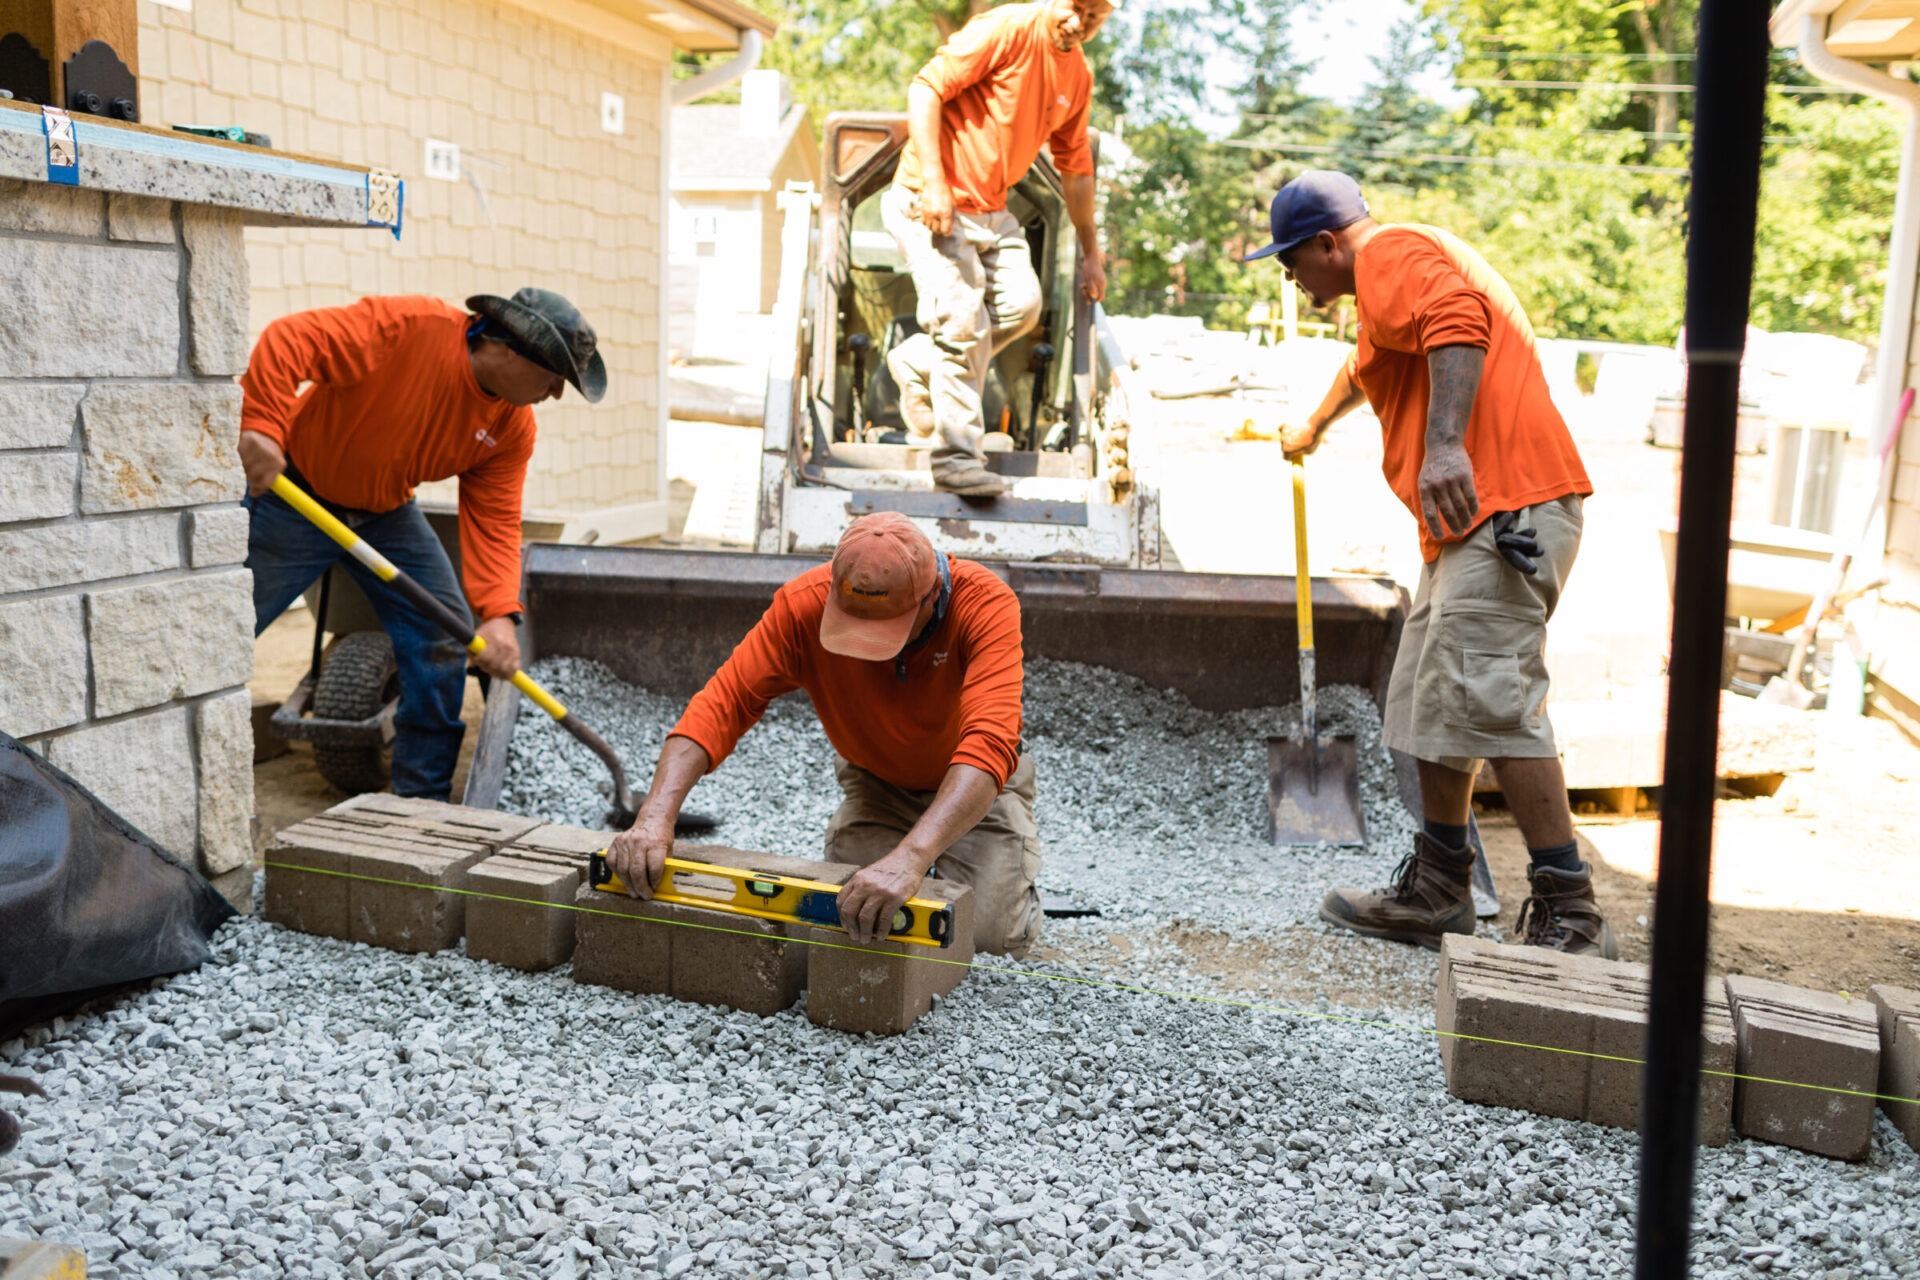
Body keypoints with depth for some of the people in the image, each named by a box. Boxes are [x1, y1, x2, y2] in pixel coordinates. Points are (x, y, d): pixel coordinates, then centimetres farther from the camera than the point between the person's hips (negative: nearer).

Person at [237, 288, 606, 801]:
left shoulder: (513, 427, -9)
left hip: (386, 513, 6)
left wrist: (499, 615, -26)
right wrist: (261, 427, -45)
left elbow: (492, 522, -12)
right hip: (293, 495, -5)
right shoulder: (408, 327, -27)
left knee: (446, 637, 0)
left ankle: (423, 798, 13)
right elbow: (290, 339, -32)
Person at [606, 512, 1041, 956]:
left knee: (995, 932, -20)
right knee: (847, 908, -18)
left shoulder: (986, 603, -36)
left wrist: (909, 859, -63)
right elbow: (724, 702, -32)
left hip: (974, 786, -2)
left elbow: (987, 746, -49)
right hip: (877, 784, 2)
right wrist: (656, 817, -48)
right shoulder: (805, 605, -29)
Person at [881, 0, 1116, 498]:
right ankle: (958, 458, -6)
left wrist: (1091, 252, 21)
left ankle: (921, 365, 11)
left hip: (991, 210, 7)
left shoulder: (1078, 76, 10)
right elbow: (926, 88, -18)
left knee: (1022, 303, -10)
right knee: (965, 320, -15)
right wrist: (932, 182, -25)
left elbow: (1076, 167, 20)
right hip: (931, 203, -7)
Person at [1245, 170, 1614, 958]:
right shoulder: (1403, 264, 31)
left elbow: (1456, 323, -26)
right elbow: (1367, 365, 52)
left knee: (1492, 703, -15)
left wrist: (1445, 444, -37)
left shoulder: (1390, 255, -3)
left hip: (1502, 507, -11)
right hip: (1474, 518, 11)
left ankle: (1570, 918, -12)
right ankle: (1436, 892, 21)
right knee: (1434, 701, 13)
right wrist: (1315, 427, 68)